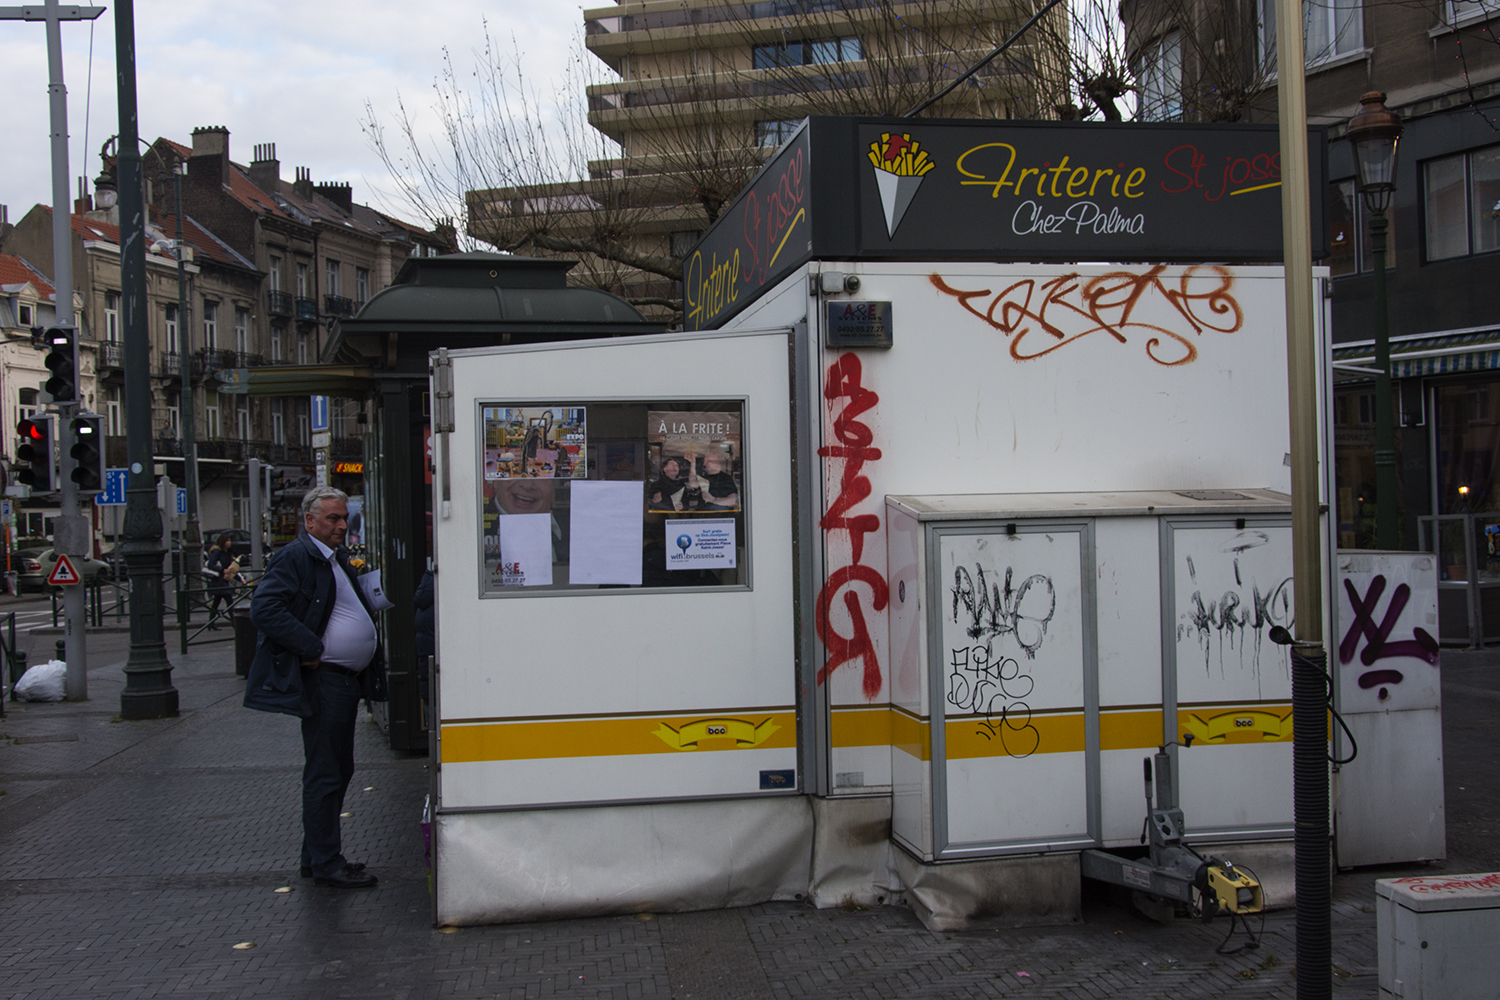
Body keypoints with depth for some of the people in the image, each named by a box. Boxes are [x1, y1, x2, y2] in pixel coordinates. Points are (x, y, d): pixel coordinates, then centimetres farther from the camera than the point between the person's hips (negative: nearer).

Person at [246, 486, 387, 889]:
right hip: (323, 681, -10)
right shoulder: (295, 557, -11)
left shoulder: (337, 558, 19)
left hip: (347, 679, 10)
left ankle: (319, 857, 24)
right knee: (324, 775, -4)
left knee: (338, 771, 15)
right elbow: (264, 609, -22)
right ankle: (326, 864, 3)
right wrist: (311, 649, -22)